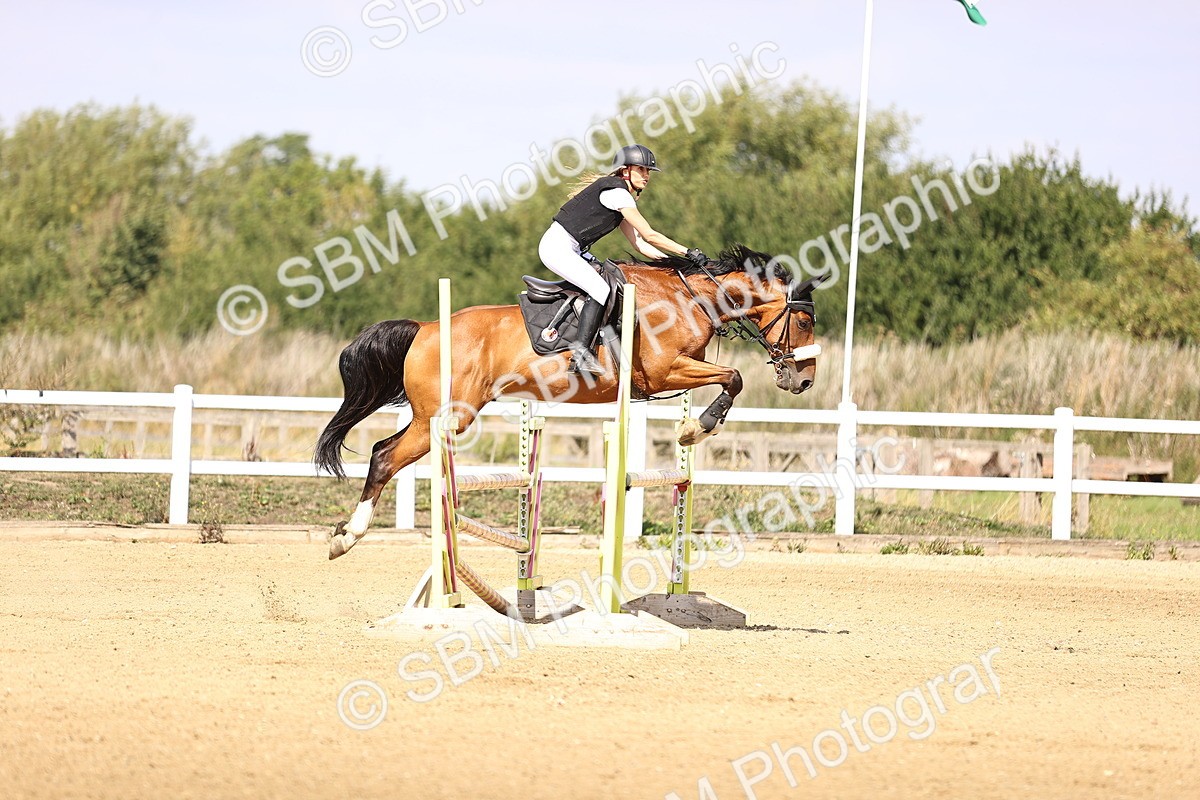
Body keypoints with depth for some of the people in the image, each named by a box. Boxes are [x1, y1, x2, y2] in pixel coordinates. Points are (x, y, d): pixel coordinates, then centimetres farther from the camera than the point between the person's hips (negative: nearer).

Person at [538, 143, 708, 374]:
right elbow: (649, 236, -15)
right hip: (558, 247, -11)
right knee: (600, 289, -23)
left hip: (572, 251, 11)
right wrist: (688, 252, -12)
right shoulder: (616, 192, -14)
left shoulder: (622, 196, 17)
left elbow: (638, 243, 17)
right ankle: (581, 354, -29)